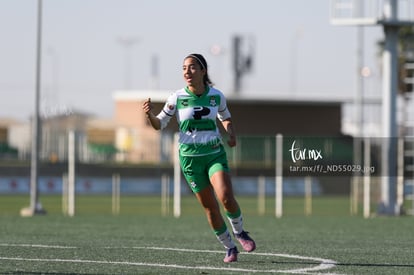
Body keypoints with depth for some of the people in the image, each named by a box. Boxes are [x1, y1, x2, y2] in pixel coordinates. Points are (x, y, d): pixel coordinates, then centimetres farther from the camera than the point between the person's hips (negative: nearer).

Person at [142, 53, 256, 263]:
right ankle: (229, 248, 18)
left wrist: (231, 134, -2)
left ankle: (239, 232, 7)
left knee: (226, 198, -21)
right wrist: (149, 114, -20)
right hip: (190, 157, 0)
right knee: (210, 206, 2)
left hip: (215, 153, 0)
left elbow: (225, 118, 18)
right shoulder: (177, 98, -6)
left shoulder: (216, 96, -2)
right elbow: (159, 124, 1)